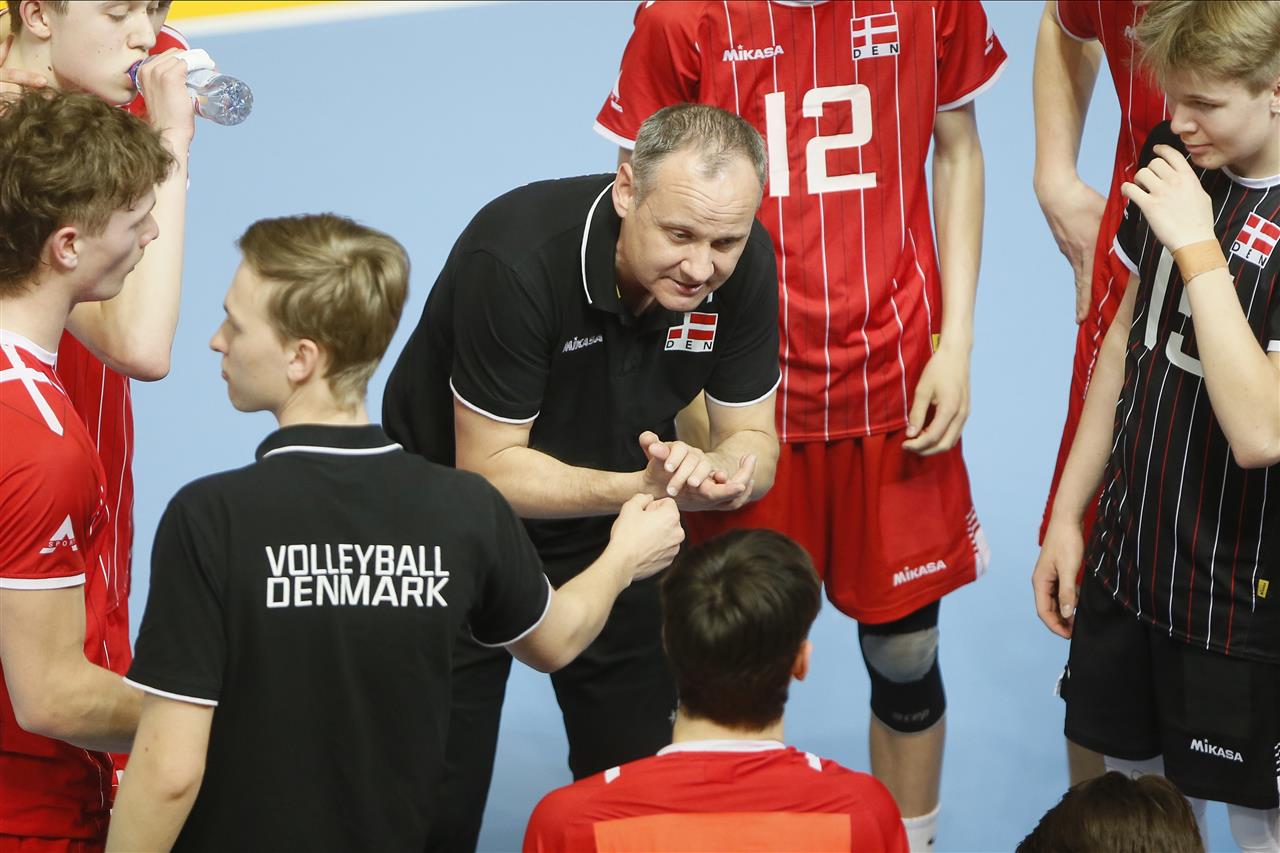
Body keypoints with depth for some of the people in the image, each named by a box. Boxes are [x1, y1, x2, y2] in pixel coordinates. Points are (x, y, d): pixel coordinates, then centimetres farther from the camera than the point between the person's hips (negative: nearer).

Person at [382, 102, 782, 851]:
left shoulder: (744, 264, -18)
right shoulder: (516, 258, -33)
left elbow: (752, 435, -7)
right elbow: (488, 467, -26)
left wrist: (726, 472, -32)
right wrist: (642, 487, -39)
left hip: (609, 526, 4)